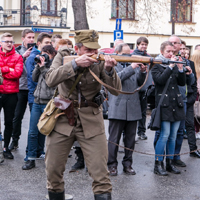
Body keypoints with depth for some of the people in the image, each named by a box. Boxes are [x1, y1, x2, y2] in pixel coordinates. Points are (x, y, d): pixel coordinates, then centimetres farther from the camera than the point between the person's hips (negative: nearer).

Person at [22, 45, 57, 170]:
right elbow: (34, 78, 12)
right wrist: (38, 66, 1)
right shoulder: (43, 64, 15)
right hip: (37, 102, 7)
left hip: (48, 103, -6)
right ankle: (31, 159, 12)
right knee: (32, 132, 5)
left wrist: (43, 67, -11)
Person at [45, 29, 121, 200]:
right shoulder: (63, 57, -3)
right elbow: (50, 80, -20)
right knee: (53, 171, 8)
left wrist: (109, 70, -28)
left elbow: (116, 91, -11)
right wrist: (75, 64, -30)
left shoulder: (100, 61, -4)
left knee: (100, 173, -6)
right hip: (62, 120, 1)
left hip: (91, 123, -1)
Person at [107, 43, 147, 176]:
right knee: (114, 138, 1)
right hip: (118, 108, -5)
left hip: (133, 109, 5)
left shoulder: (133, 65, 18)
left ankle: (128, 164, 18)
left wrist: (142, 72, -3)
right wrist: (131, 68, -17)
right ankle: (112, 165, 10)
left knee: (130, 138, 9)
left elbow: (140, 83, 15)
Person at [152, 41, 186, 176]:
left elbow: (182, 83, 9)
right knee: (165, 134, -10)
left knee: (173, 136, 7)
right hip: (164, 104, -6)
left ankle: (170, 163, 17)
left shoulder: (175, 64, 15)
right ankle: (158, 164, -1)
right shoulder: (156, 65, 0)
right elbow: (160, 80, -17)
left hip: (176, 104, 6)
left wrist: (180, 69, -5)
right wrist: (171, 66, -18)